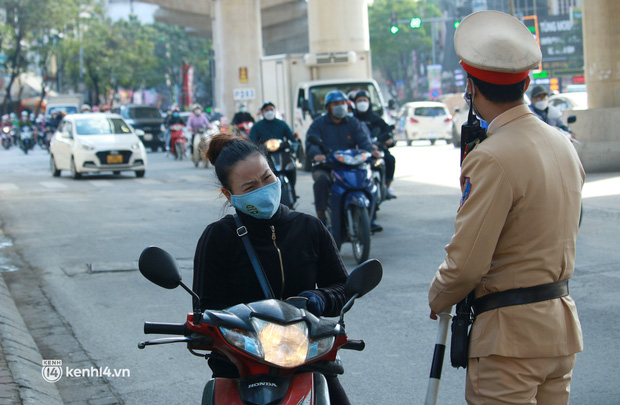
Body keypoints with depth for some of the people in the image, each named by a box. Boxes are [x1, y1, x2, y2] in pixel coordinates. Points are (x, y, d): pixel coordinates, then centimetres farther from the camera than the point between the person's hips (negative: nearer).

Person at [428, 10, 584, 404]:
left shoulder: (492, 158, -20)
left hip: (512, 331, -8)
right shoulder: (563, 144, 6)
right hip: (563, 323, 9)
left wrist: (437, 299, -1)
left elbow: (466, 264, -18)